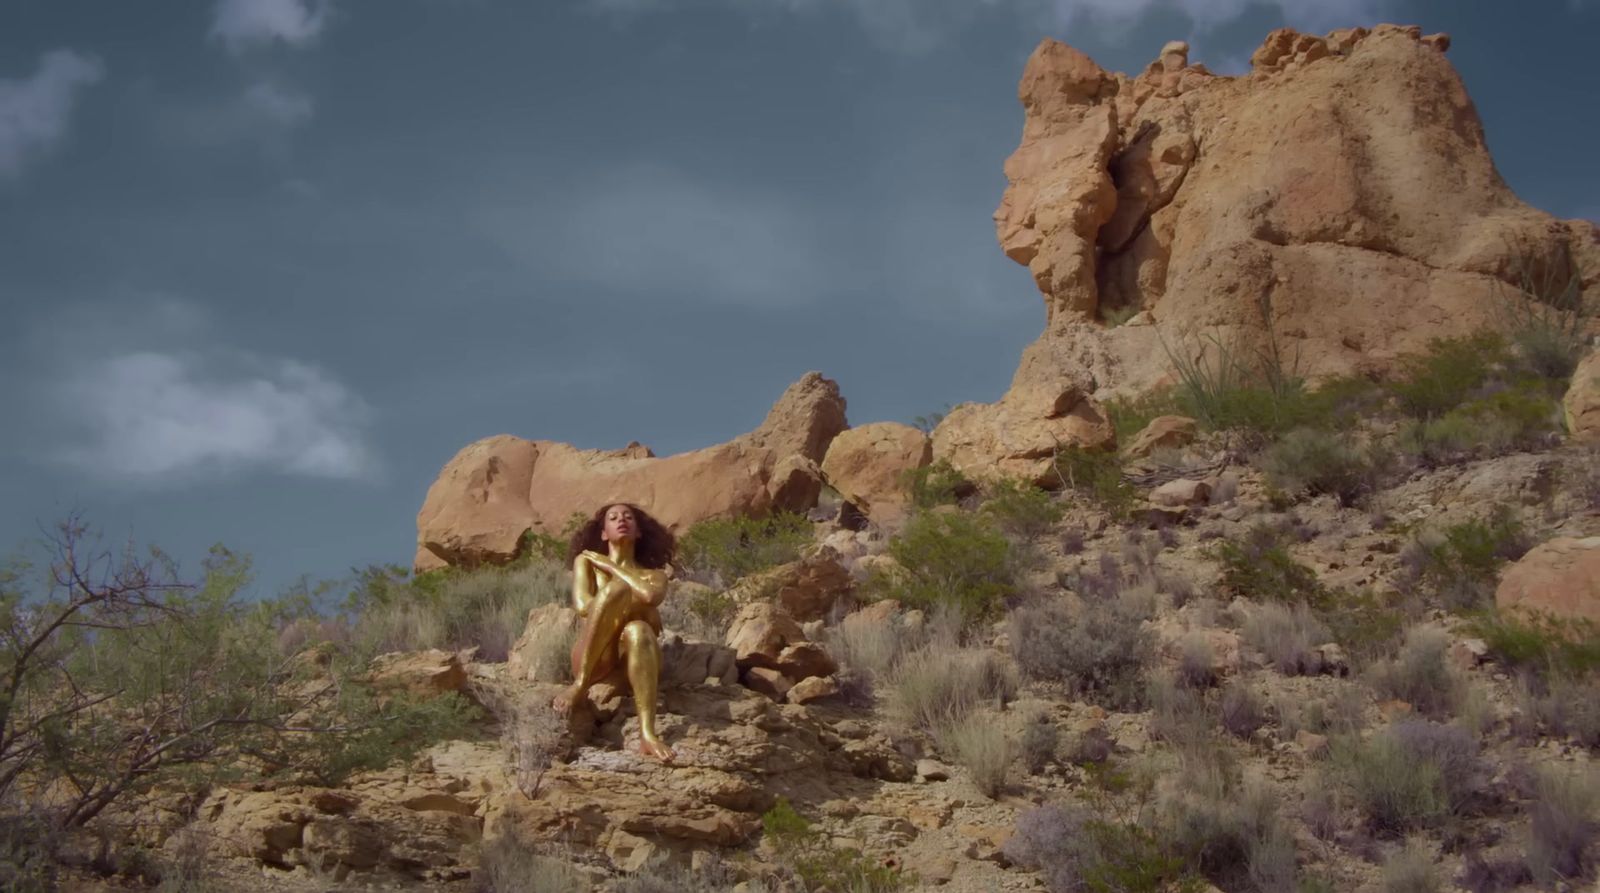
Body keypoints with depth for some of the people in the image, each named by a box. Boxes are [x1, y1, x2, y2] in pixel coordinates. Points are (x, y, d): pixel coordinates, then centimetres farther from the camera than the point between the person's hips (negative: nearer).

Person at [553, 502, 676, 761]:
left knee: (637, 630, -38)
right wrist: (642, 610, 0)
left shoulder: (654, 574, 18)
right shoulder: (586, 561, 19)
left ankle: (648, 735, -52)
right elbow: (583, 606, -1)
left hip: (635, 662, 1)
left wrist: (608, 565, 2)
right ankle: (580, 684, -29)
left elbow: (650, 596, -9)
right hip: (595, 661, -1)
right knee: (617, 587, -26)